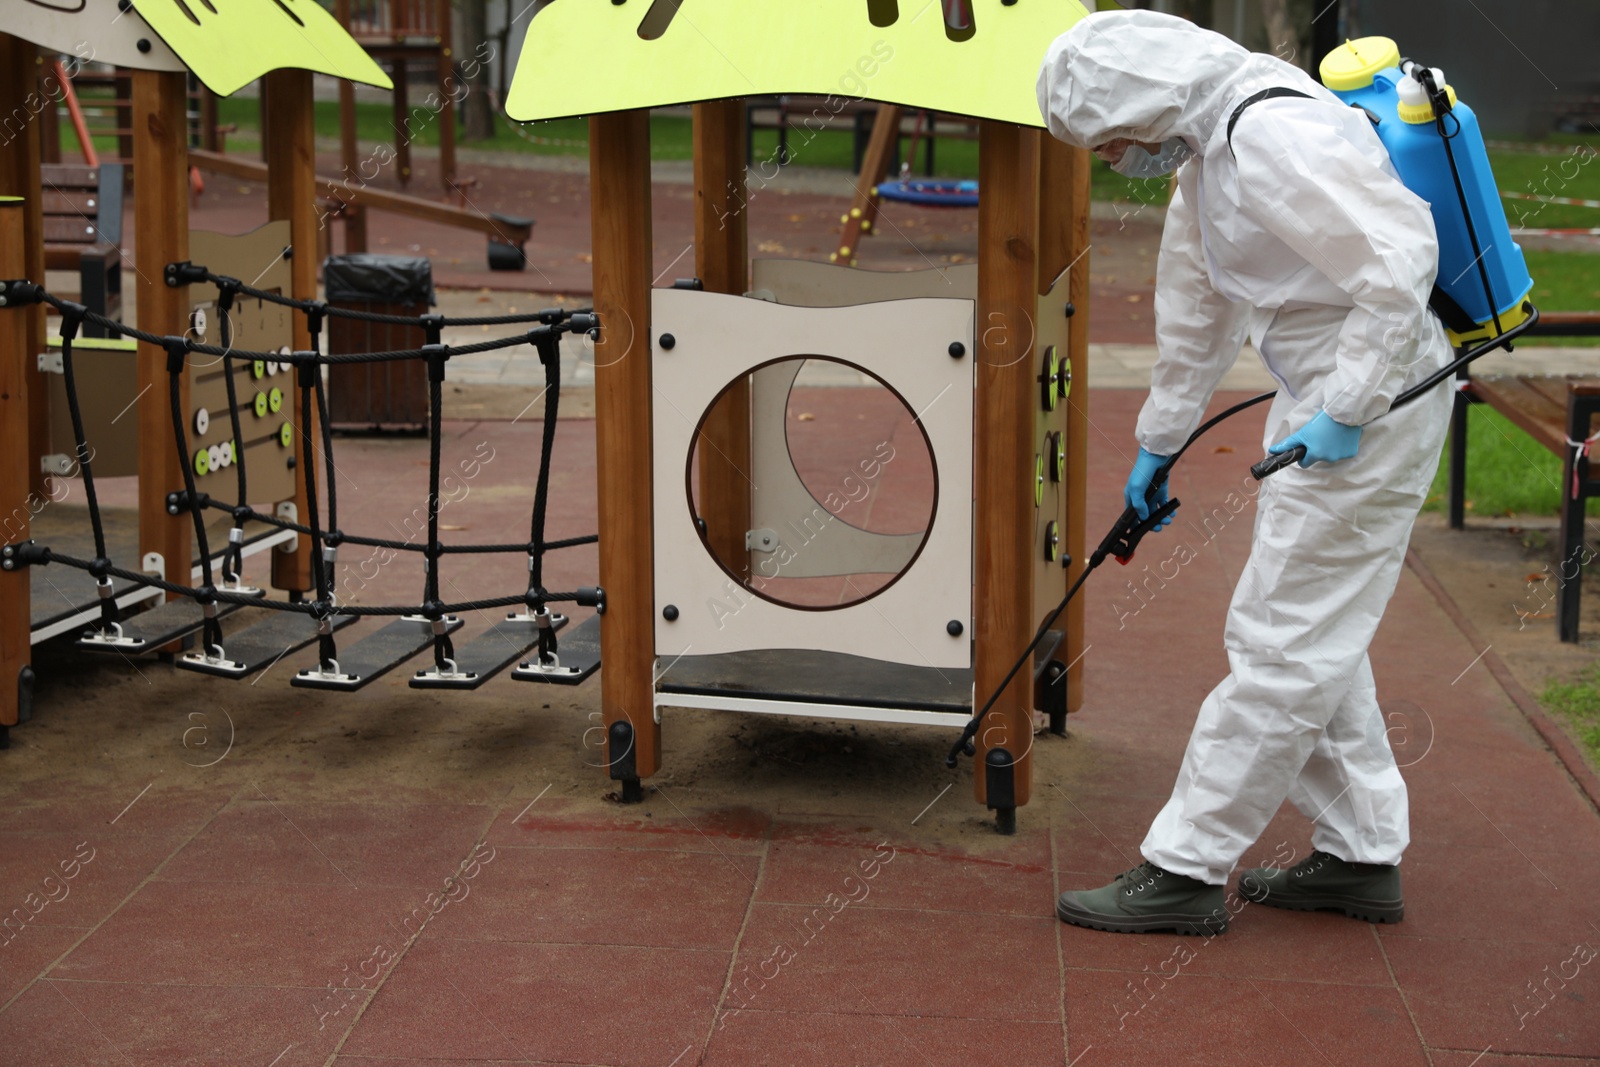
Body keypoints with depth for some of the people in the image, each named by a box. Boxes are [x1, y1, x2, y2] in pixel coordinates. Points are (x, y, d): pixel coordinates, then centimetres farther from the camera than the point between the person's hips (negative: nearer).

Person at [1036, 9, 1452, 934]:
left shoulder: (1275, 133, -22)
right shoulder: (1206, 146, 12)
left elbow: (1399, 258, -28)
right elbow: (1198, 313, 23)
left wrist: (1348, 410, -24)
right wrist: (1158, 443, 29)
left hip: (1376, 400, -10)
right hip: (1322, 398, 11)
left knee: (1282, 644, -5)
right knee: (1315, 640, 16)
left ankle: (1187, 872, 2)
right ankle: (1363, 857, 26)